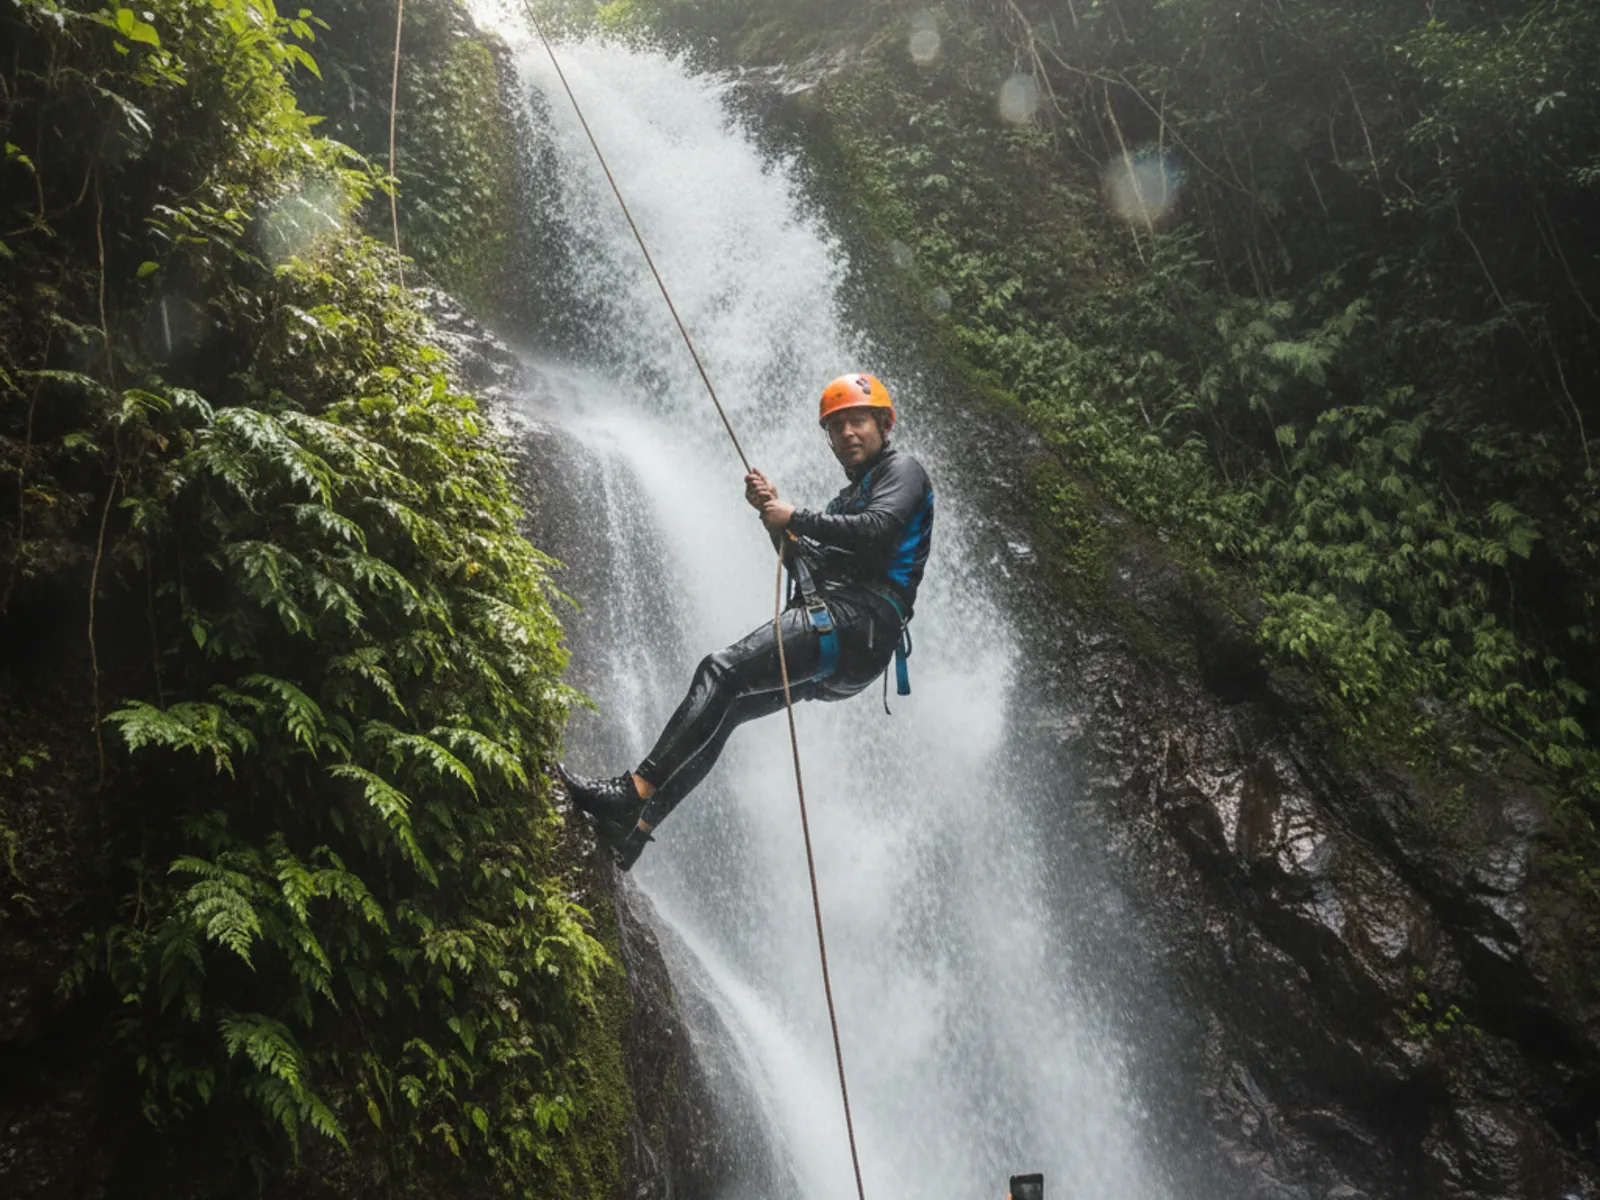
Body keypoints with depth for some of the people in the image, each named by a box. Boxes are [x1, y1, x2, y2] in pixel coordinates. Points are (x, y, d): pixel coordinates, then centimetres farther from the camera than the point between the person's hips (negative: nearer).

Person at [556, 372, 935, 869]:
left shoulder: (902, 470, 7)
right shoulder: (846, 500, 34)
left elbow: (880, 529, -15)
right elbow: (805, 564, 21)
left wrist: (796, 517, -9)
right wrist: (774, 511, 7)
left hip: (855, 622, -9)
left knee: (722, 670, -22)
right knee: (716, 712, 0)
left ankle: (633, 791, -26)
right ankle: (633, 828, -3)